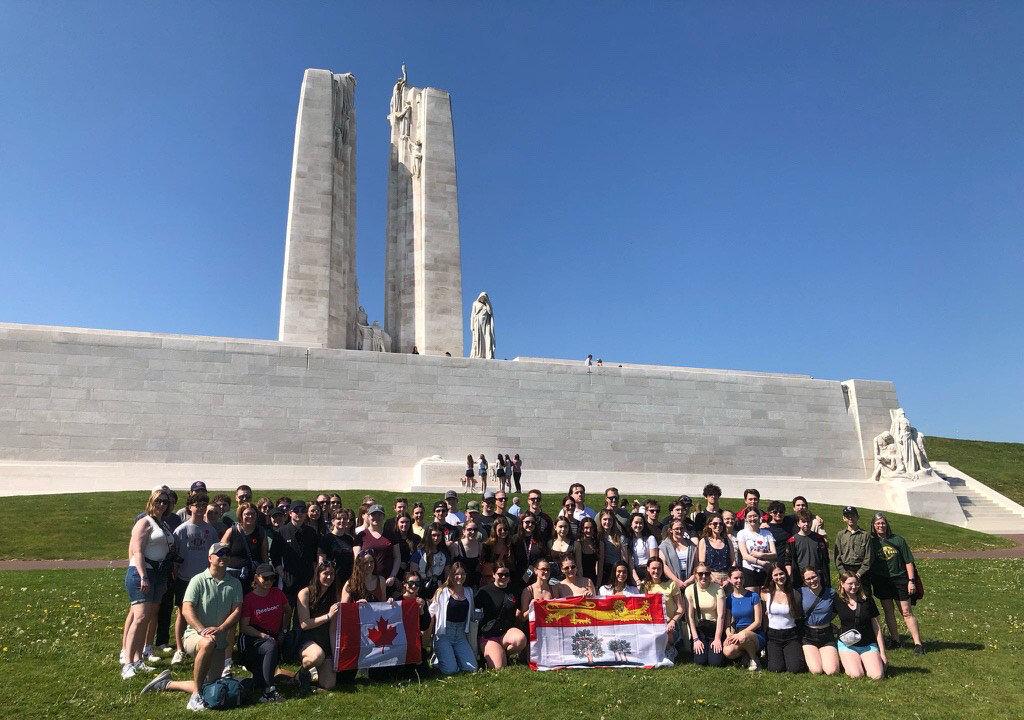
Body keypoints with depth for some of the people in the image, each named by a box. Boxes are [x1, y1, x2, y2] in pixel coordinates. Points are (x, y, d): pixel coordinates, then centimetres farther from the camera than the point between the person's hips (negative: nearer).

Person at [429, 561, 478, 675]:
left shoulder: (469, 592, 13)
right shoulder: (442, 592, -2)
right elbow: (431, 612, -2)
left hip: (461, 635, 5)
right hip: (444, 634, -4)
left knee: (471, 668, -9)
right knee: (450, 670, -16)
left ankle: (453, 657, 18)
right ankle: (437, 657, 14)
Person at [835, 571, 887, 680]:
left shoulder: (867, 600, 0)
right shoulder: (838, 601, -1)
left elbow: (877, 627, 3)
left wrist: (882, 653, 2)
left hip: (868, 645, 1)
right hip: (847, 645, -1)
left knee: (877, 675, -18)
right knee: (856, 675, -21)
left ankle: (864, 663, 13)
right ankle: (844, 660, 11)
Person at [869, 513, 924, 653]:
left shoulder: (898, 540, -1)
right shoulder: (872, 542, 2)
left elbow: (908, 562, 1)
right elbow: (868, 563, 5)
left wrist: (911, 581, -5)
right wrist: (869, 583, 1)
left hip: (900, 579, -2)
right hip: (882, 581, 2)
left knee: (907, 612, -2)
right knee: (888, 612, 8)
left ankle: (918, 643, 2)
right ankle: (895, 640, 20)